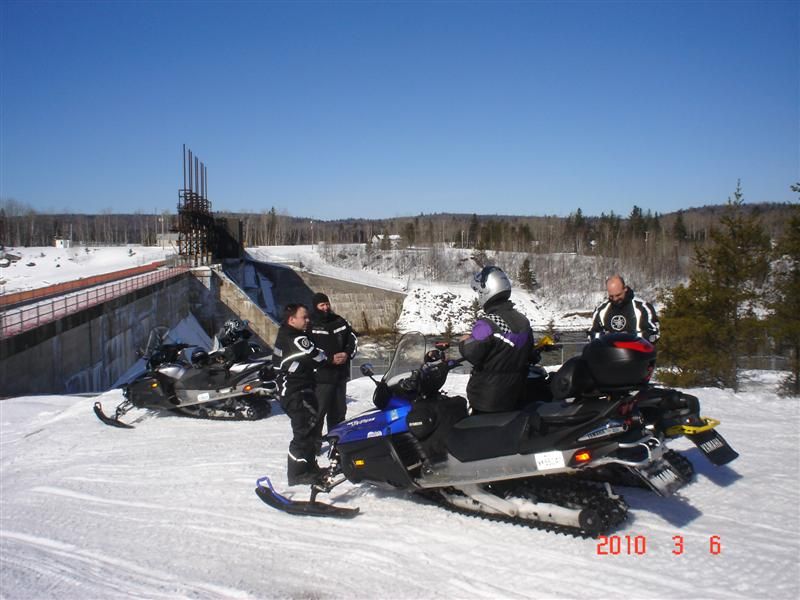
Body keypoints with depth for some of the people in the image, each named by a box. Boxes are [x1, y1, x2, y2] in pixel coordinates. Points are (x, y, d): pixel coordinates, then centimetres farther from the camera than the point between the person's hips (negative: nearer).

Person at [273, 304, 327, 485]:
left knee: (308, 429, 17)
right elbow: (314, 356, -16)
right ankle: (298, 473, -1)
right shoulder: (295, 339, -19)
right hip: (297, 394, -11)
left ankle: (309, 466, 27)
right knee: (304, 431, -6)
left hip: (289, 390, 11)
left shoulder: (285, 335, 14)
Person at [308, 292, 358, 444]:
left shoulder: (339, 321, 10)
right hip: (321, 376, -6)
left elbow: (353, 338, 13)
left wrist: (347, 354, -7)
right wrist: (330, 358, -21)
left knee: (338, 410, 16)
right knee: (318, 411, -4)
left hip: (340, 374, 6)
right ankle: (314, 442, 6)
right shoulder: (310, 326, -7)